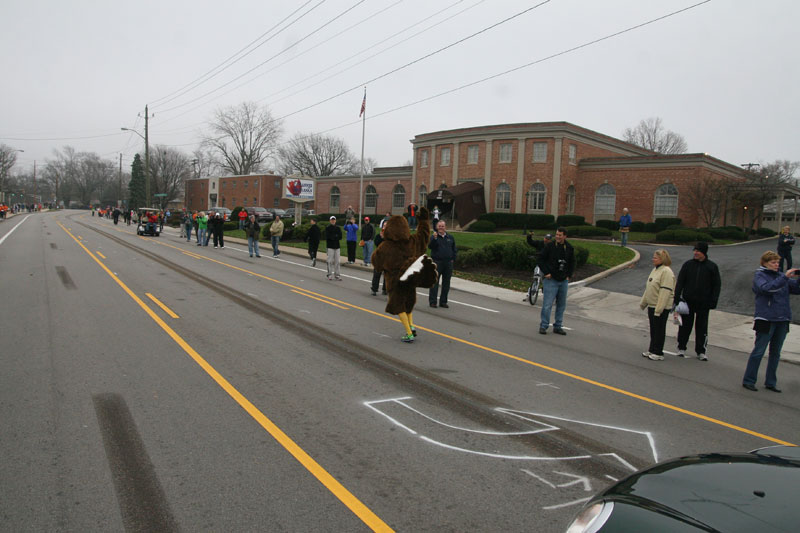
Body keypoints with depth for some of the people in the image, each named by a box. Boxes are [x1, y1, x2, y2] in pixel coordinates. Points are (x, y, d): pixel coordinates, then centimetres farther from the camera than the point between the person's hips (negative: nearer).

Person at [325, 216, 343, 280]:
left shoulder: (338, 228, 12)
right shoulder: (327, 228, 2)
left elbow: (340, 237, 2)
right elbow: (327, 237, -10)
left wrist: (333, 237, -10)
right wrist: (336, 236, -9)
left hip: (337, 246, 3)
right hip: (330, 246, -3)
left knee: (337, 261, 1)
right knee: (330, 261, -4)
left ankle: (337, 275, 4)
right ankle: (329, 274, 3)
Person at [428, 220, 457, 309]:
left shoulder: (450, 237, 12)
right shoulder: (434, 236, 0)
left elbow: (454, 249, 18)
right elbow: (430, 246, -17)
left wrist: (453, 259, 8)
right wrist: (434, 239, -32)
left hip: (448, 263, 4)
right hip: (437, 262, -4)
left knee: (446, 283, 7)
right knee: (434, 282, -4)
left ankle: (443, 302, 16)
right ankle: (432, 301, 1)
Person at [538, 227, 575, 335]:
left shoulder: (569, 248, 6)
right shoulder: (550, 246, -6)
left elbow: (572, 262, 18)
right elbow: (541, 258, -3)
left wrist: (569, 275, 8)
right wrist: (546, 272, -9)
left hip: (563, 281, 5)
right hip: (551, 280, -5)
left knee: (561, 305, 9)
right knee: (547, 304, -7)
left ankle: (558, 326, 19)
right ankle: (543, 326, 2)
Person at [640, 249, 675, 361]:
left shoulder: (666, 271, -17)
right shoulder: (655, 270, 13)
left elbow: (665, 291, -22)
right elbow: (648, 288, 21)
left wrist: (659, 308, -25)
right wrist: (643, 302, 23)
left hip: (661, 307, -9)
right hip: (652, 305, 9)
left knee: (659, 330, 0)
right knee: (653, 329, 15)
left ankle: (658, 353, 9)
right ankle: (652, 350, 25)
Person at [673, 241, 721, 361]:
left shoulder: (712, 266, 1)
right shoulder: (688, 264, 2)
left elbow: (717, 285, 3)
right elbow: (680, 282, 2)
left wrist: (713, 301, -5)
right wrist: (677, 297, -6)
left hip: (703, 303, -1)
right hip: (688, 301, 1)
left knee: (702, 327, 5)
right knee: (685, 325, 7)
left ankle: (701, 351, 14)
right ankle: (681, 348, 19)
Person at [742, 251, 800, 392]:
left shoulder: (781, 275, 10)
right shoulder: (759, 276, -4)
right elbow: (766, 288, -24)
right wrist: (785, 277, -28)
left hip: (782, 320, 6)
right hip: (766, 319, -6)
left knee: (775, 353, 12)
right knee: (759, 351, -1)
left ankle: (770, 382, 21)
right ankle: (748, 380, 7)